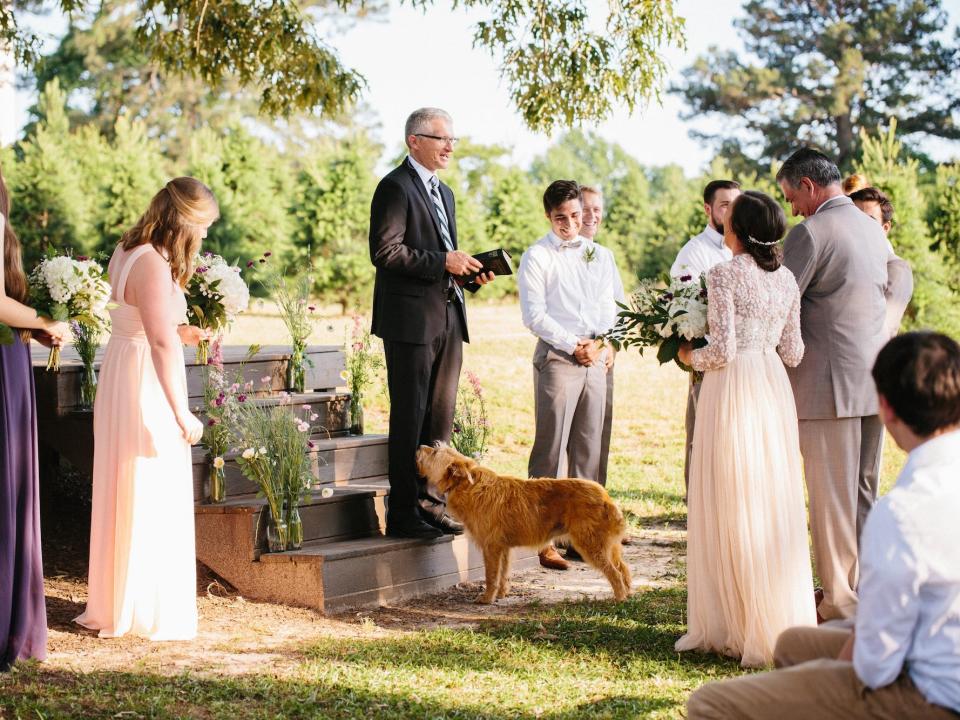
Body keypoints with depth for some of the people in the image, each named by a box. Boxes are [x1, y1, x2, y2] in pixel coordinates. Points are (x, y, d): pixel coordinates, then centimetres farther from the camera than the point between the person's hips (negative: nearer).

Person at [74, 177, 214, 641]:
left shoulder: (126, 252, 8)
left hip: (120, 375, 10)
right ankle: (149, 614, 8)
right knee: (151, 499, 0)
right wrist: (181, 412, -22)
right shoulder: (153, 265, -21)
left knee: (122, 496, 17)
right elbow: (161, 341, -24)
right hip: (146, 384, -10)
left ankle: (112, 604, 29)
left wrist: (179, 333, 10)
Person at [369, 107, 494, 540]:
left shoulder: (443, 193, 21)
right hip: (411, 320, -9)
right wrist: (442, 262, -19)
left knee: (440, 416, 10)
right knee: (410, 416, -5)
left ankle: (430, 503, 17)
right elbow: (385, 251, -17)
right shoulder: (396, 187, -8)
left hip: (448, 319, 9)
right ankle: (404, 512, 0)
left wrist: (466, 269, 6)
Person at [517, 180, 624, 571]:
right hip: (557, 359, -5)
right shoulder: (537, 257, 0)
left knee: (589, 450, 6)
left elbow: (616, 304, 17)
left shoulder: (601, 255, 15)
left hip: (596, 360, 5)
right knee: (551, 450, -6)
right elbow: (534, 315, -7)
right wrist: (574, 346, -11)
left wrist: (607, 344, 0)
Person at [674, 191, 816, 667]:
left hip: (733, 391, -6)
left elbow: (722, 349, -16)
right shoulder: (786, 278, 7)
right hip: (774, 391, 6)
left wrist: (691, 357, 4)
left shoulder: (724, 275, -11)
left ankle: (729, 626, 8)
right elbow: (792, 352, 10)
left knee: (731, 509, 1)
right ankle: (784, 623, 14)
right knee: (776, 508, 10)